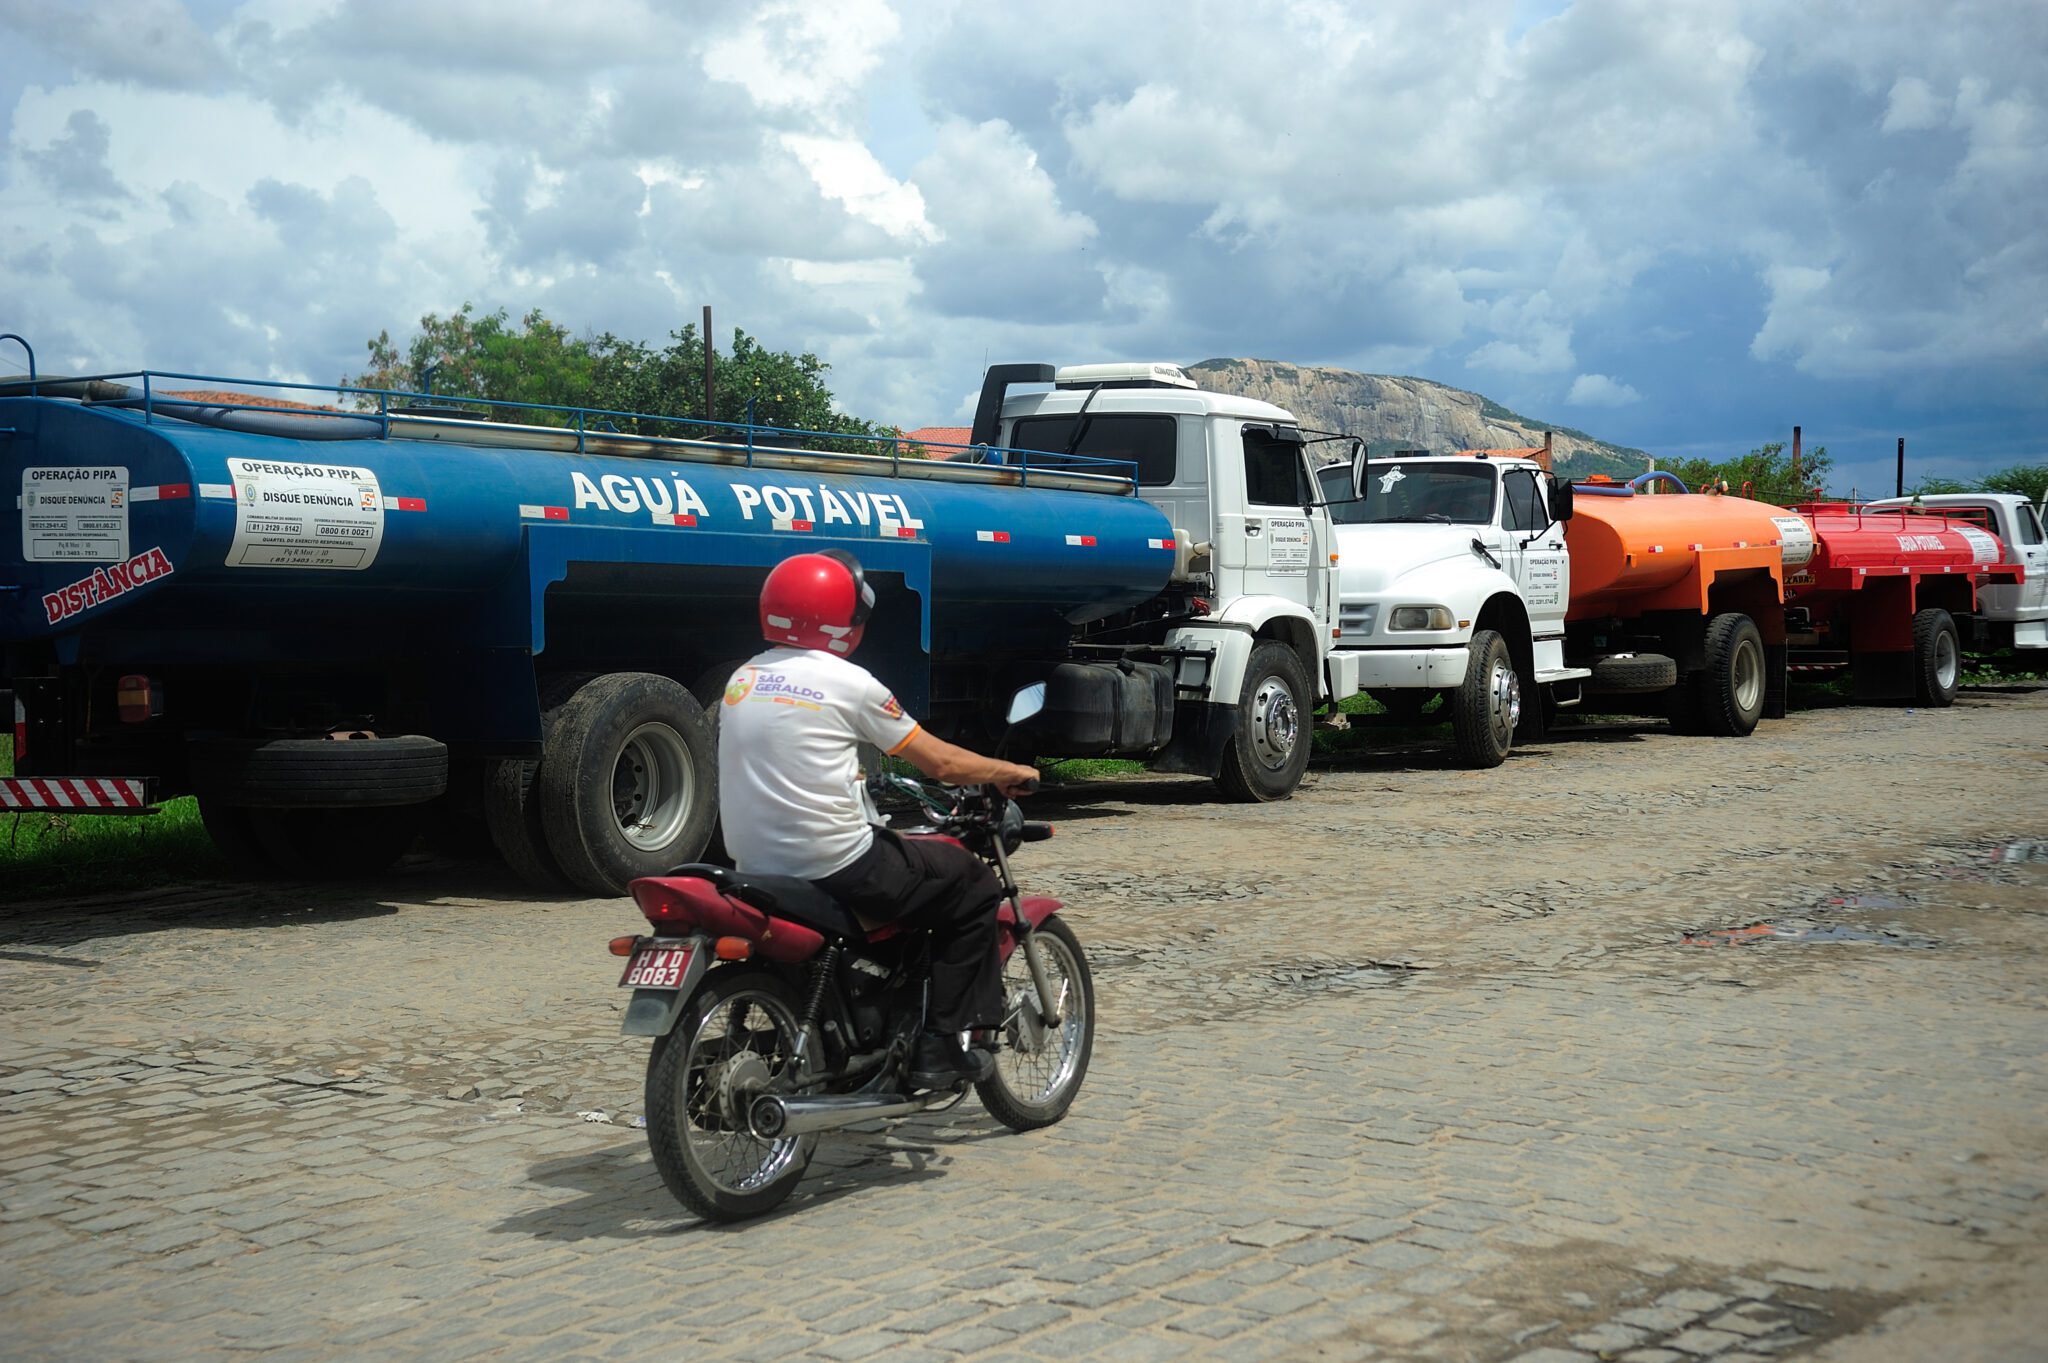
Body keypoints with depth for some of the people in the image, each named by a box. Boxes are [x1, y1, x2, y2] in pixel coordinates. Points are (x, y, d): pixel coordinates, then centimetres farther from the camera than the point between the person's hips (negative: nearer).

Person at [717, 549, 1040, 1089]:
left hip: (754, 864, 8)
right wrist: (1012, 772, 13)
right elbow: (941, 763, -3)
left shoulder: (742, 679, 10)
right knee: (973, 885, 9)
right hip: (834, 869, -8)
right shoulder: (846, 682, -9)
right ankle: (938, 1045, 5)